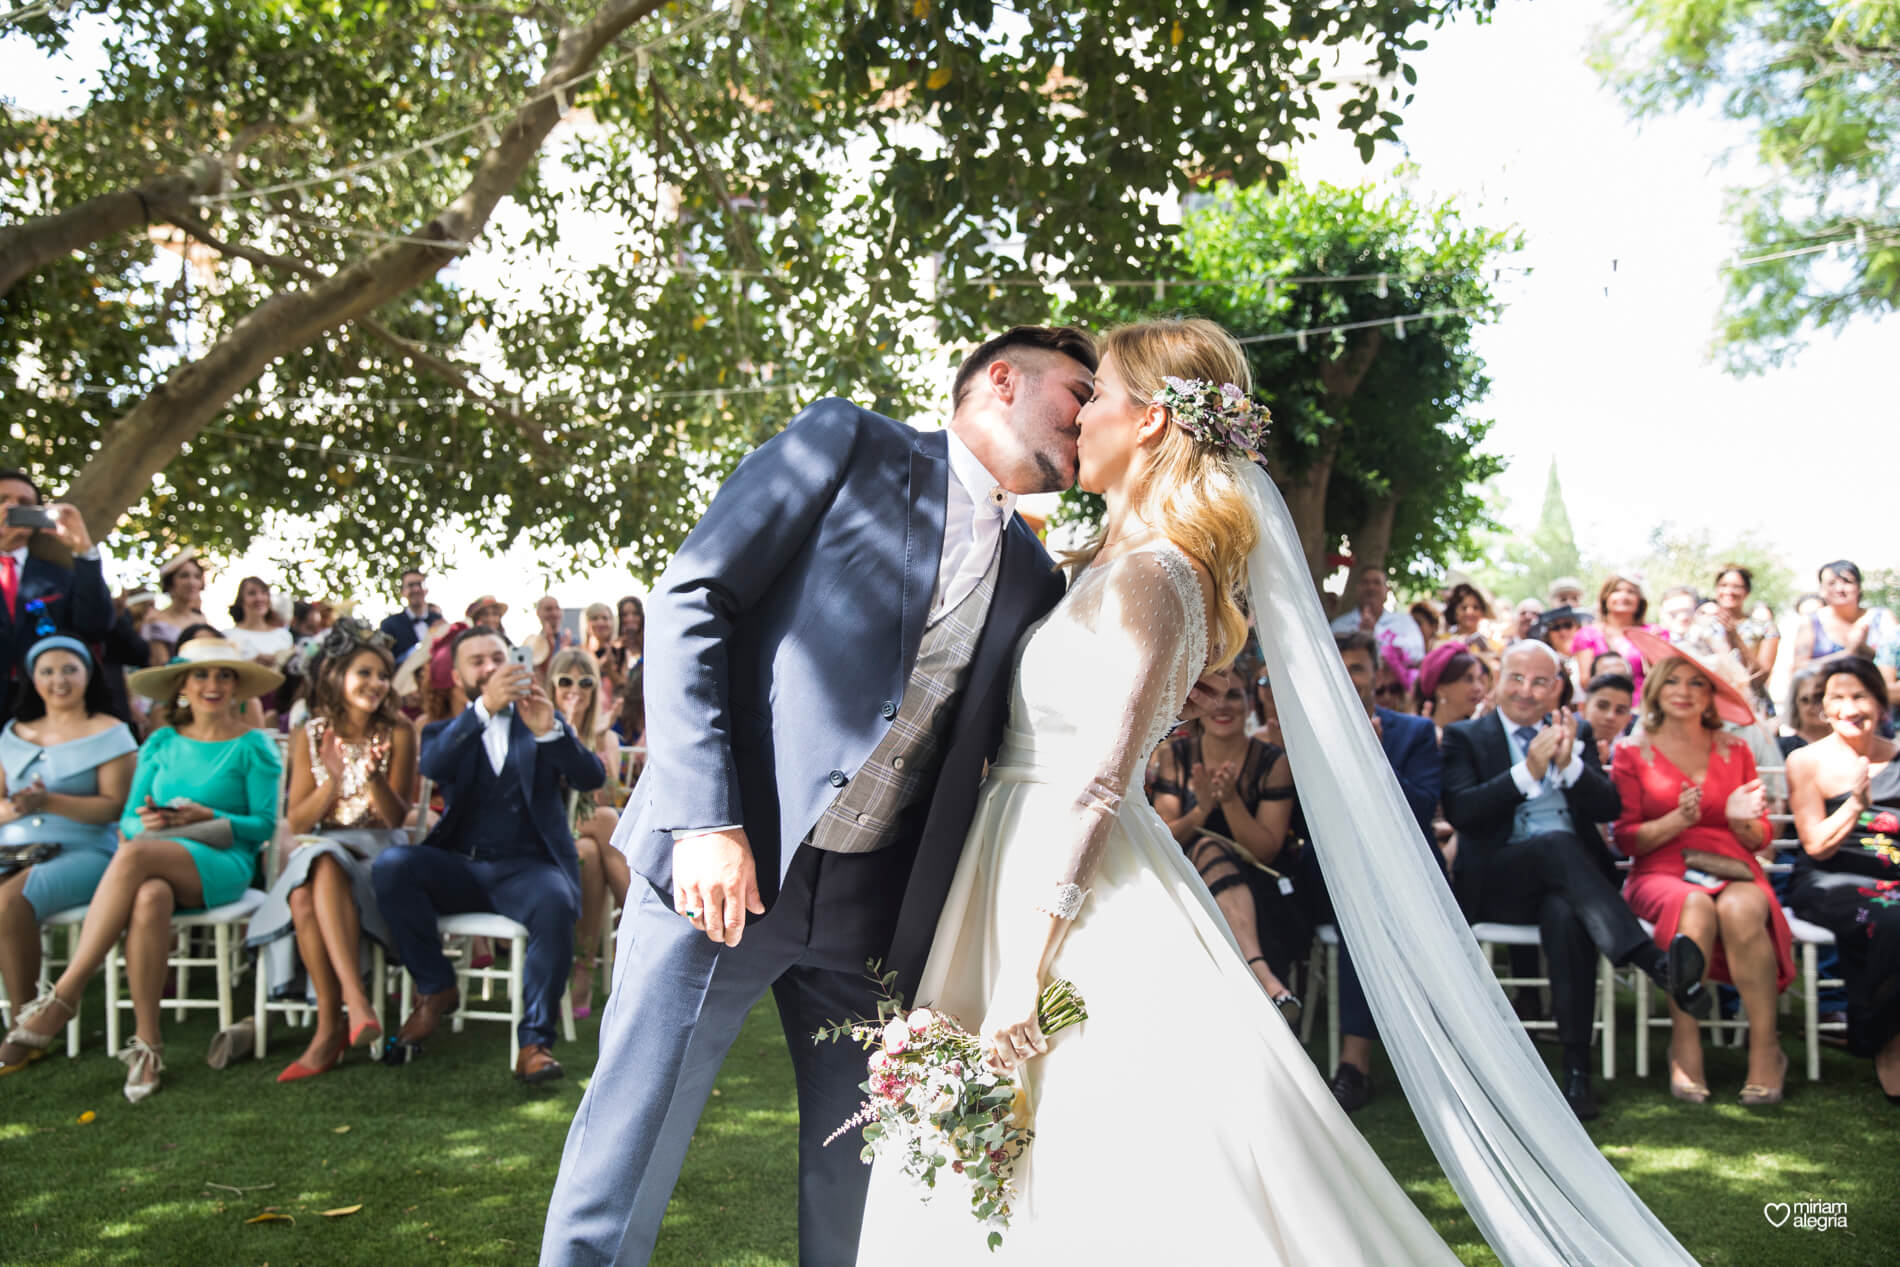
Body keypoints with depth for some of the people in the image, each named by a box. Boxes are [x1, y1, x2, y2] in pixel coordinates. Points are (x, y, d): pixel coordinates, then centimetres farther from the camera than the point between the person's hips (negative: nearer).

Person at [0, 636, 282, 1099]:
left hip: (222, 865, -3)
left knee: (135, 855, -35)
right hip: (155, 862, 3)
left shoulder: (254, 746, 7)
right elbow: (127, 821, 14)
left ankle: (63, 996, -30)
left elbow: (264, 824, 1)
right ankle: (148, 1044, -31)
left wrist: (207, 817, -13)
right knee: (149, 899, -37)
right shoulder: (161, 743, 18)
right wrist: (147, 821, -9)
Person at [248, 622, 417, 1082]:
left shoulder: (398, 732, 0)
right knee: (302, 897, -34)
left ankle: (332, 1025, -39)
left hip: (378, 852, -2)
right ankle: (354, 1001, -34)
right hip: (318, 850, 2)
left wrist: (375, 777, -23)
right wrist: (335, 779, -15)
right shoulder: (310, 735, 6)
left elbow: (396, 817, -3)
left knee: (326, 870, -36)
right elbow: (296, 822, 2)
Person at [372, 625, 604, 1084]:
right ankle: (437, 988, -9)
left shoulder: (546, 722, 16)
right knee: (391, 864, -26)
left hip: (527, 867, -2)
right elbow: (433, 766, -11)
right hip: (461, 868, 2)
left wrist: (549, 729, -21)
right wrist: (484, 708, -26)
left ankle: (534, 1040, -24)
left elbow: (591, 777, -2)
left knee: (555, 906, -35)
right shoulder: (446, 732, 16)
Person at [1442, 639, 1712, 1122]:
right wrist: (1528, 771, -15)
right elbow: (1459, 812, -8)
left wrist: (1570, 764, -12)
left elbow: (1609, 808, 6)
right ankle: (1659, 964, -45)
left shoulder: (1577, 733, 20)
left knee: (1566, 917, -35)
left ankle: (1577, 1072, -35)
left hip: (1568, 879, 2)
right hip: (1498, 882, -2)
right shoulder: (1465, 737, 10)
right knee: (1556, 845, -36)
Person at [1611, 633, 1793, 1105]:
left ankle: (1766, 1049, -23)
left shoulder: (1736, 752, 17)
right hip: (1661, 873, -1)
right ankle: (1684, 1049, -28)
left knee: (1739, 909, -35)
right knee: (1695, 909, -37)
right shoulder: (1633, 755, 10)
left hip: (1731, 870, 2)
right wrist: (1678, 820, -15)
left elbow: (1761, 839, 15)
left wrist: (1741, 820, -9)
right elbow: (1625, 837, 3)